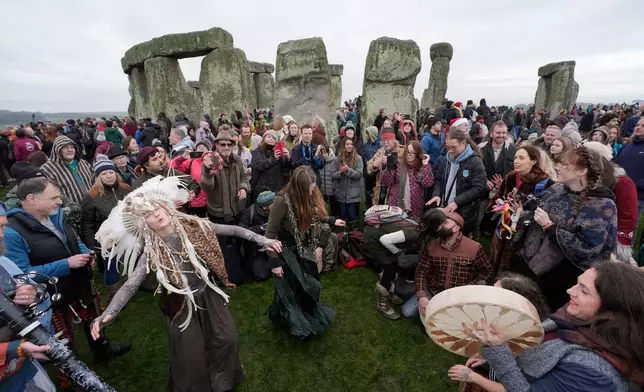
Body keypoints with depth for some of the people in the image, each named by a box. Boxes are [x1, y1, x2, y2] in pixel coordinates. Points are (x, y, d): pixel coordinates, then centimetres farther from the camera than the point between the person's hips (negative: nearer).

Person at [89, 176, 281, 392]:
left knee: (227, 340, 12)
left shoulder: (193, 226, -16)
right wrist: (108, 314, -33)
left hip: (209, 294, 2)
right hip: (182, 305, -2)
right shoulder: (151, 253, -18)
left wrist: (262, 240, -14)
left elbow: (232, 230, -11)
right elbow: (130, 285, -17)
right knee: (191, 356, 10)